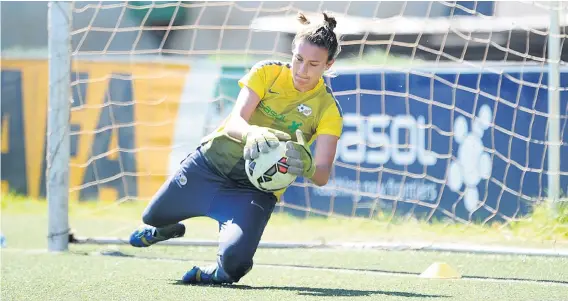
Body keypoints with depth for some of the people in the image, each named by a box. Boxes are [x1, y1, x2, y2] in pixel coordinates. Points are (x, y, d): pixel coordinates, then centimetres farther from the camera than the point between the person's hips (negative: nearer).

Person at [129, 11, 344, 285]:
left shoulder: (329, 110, -15)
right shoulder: (267, 72, -12)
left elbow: (322, 175, -22)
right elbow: (235, 123, -22)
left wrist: (306, 166, -46)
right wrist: (252, 134, -46)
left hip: (258, 189, -2)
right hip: (212, 161, 2)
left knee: (234, 259, -26)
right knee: (153, 216, 19)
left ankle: (224, 272, 12)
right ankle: (168, 229, 57)